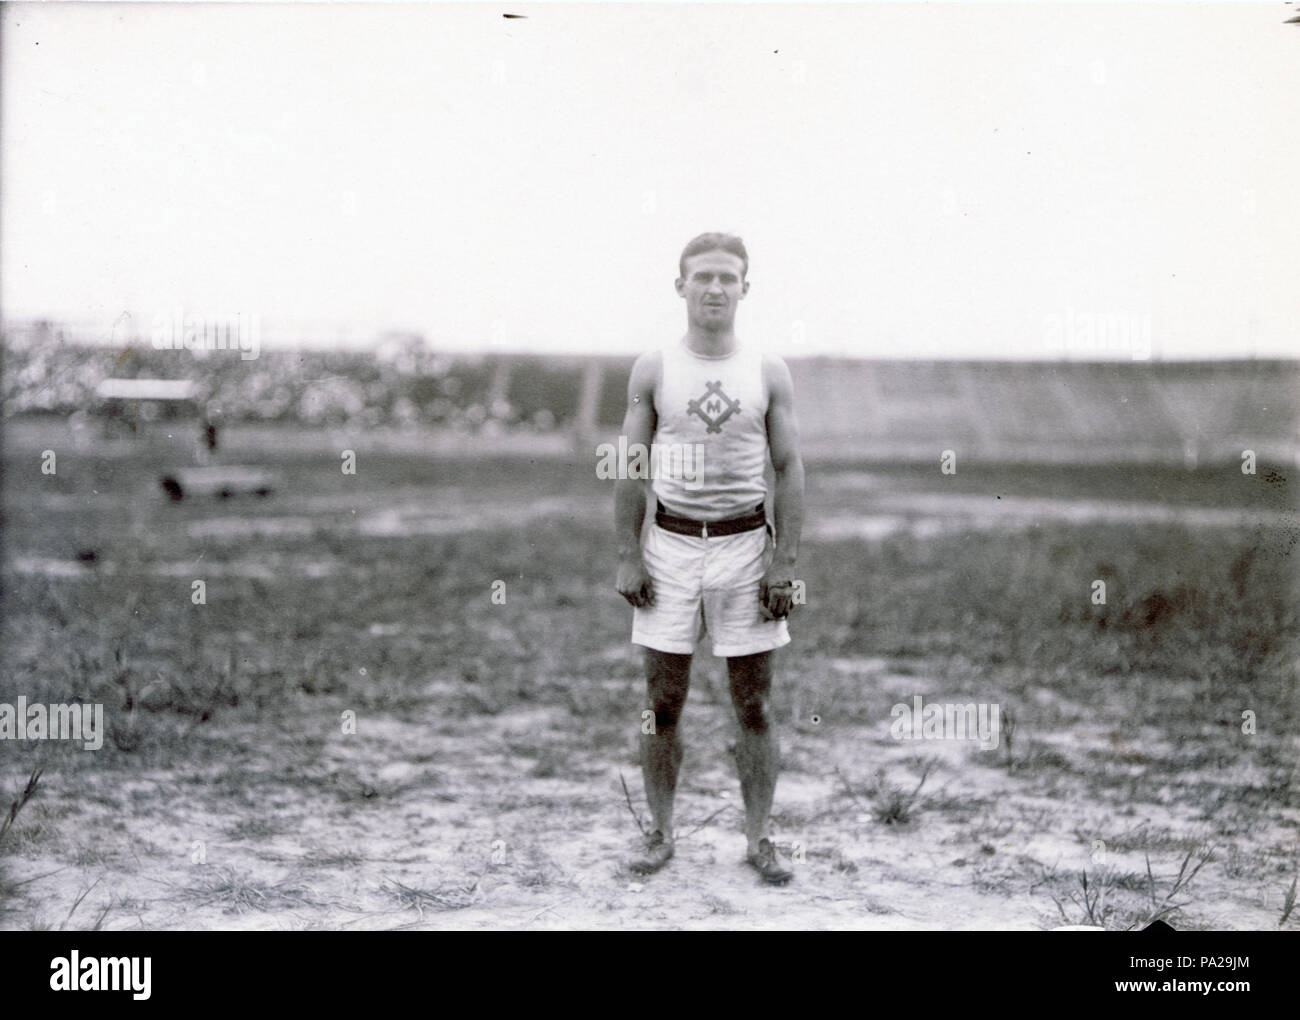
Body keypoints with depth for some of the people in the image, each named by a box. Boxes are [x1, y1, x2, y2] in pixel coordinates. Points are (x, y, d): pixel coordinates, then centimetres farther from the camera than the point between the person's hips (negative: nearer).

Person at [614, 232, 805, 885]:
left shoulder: (768, 374, 3)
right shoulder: (653, 370, 3)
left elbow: (789, 471, 3)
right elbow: (632, 468, 5)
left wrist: (785, 562, -5)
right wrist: (627, 556, -3)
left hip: (745, 543, 0)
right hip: (671, 543, 0)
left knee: (754, 706, 3)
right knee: (663, 702, 4)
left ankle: (758, 840, 13)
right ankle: (661, 835, 16)